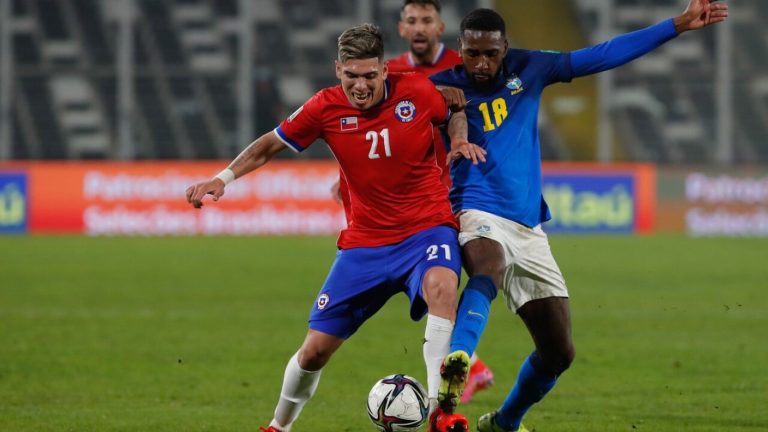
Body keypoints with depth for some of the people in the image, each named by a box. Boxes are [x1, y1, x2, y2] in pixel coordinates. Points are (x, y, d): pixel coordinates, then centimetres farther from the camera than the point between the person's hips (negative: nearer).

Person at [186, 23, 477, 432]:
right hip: (365, 241, 2)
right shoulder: (326, 107, -8)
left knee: (440, 285, -38)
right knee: (315, 349, 3)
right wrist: (224, 177, -7)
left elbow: (460, 113, 11)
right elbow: (269, 145, 5)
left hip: (426, 228, -2)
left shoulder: (418, 92, -11)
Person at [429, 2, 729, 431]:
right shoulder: (443, 88, -4)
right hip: (479, 214, -5)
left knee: (559, 351, 8)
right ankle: (455, 365, -65)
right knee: (491, 267, -42)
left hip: (529, 229, 5)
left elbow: (603, 56, 9)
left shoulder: (527, 69, 6)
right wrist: (450, 148, -34)